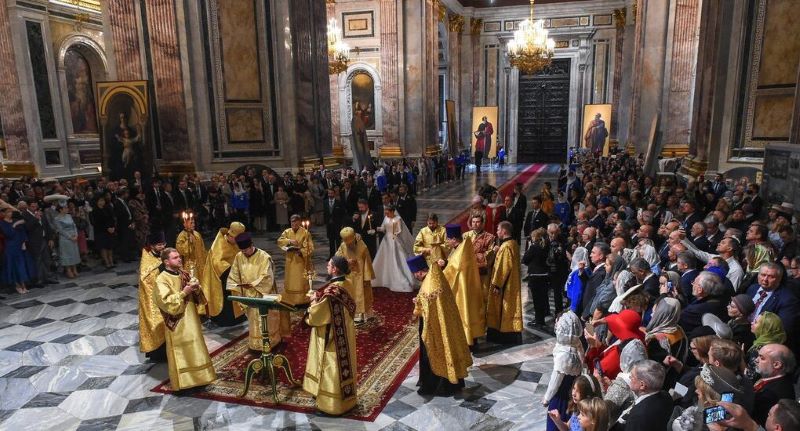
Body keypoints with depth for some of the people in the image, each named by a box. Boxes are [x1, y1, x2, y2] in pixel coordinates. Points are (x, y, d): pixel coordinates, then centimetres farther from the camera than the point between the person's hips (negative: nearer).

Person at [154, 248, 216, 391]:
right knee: (180, 352, 2)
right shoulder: (161, 280, -13)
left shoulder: (183, 274, 8)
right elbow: (166, 302, -22)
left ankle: (196, 377, 26)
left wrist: (196, 289, -9)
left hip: (191, 319, 7)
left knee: (195, 349, 13)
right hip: (177, 323, -7)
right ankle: (182, 381, 13)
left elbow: (196, 298, 13)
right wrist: (184, 292, -23)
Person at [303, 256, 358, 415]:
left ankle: (332, 401, 19)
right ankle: (345, 396, 35)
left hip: (332, 336, -9)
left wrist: (314, 300, -4)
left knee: (332, 367, 6)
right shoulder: (346, 284, -1)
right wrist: (319, 297, 3)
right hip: (343, 334, 9)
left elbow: (317, 315, -22)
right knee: (342, 364, 20)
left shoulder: (331, 290, -28)